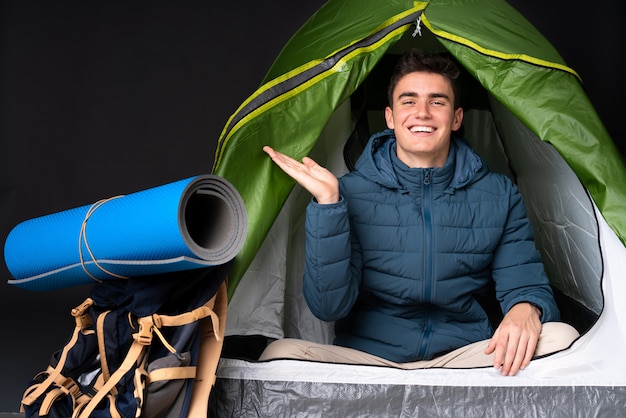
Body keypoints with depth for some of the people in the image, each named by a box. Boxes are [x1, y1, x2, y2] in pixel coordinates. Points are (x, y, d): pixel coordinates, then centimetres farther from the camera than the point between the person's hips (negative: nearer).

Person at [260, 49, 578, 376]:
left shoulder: (499, 196, 6)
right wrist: (327, 201, -19)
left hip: (464, 356, 2)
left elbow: (526, 285, 5)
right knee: (281, 353, -31)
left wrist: (524, 310, -21)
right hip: (365, 358, -1)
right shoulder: (351, 193, -1)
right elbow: (328, 306, -10)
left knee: (561, 337, -24)